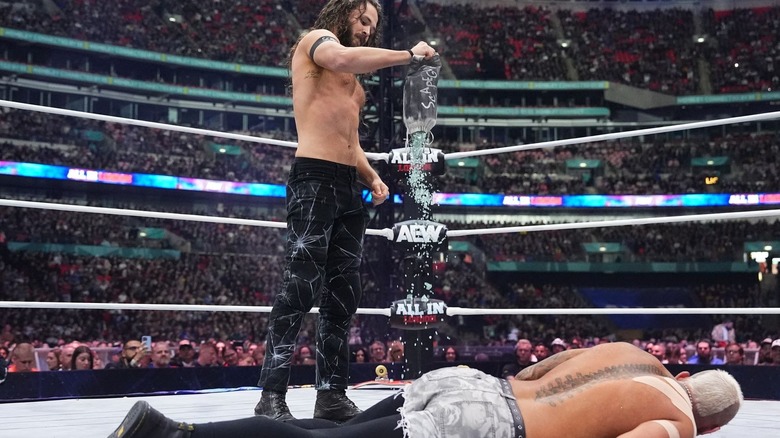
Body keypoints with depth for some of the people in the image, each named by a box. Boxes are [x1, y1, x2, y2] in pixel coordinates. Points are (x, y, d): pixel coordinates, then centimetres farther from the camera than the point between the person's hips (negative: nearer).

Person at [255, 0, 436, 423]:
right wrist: (409, 55, -15)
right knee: (301, 287, -17)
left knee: (343, 294, 4)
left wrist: (371, 177, 14)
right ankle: (272, 395, -16)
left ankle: (332, 394, 7)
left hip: (349, 186, 9)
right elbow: (342, 58, -20)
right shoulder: (316, 39, 5)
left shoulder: (352, 79, 29)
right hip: (314, 178, -9)